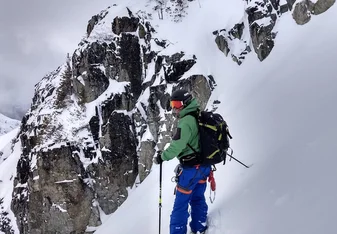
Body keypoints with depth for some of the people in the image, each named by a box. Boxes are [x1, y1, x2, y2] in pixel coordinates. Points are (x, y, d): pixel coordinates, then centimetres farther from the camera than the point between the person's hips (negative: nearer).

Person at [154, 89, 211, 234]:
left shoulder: (186, 122, -22)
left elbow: (177, 146, -26)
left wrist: (162, 157, -13)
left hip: (190, 168, -9)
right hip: (204, 166, 9)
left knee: (181, 204, 1)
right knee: (198, 199, 21)